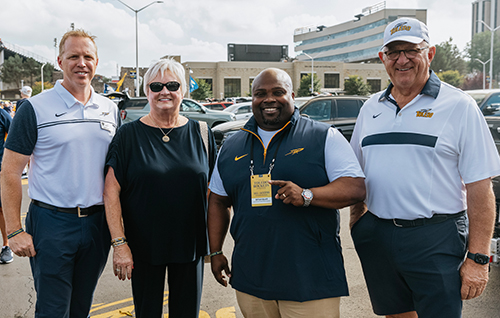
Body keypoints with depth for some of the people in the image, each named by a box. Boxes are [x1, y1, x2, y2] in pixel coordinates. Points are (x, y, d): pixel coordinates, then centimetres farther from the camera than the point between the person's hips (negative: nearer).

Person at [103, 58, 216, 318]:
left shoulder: (201, 134, 1)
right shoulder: (129, 135, -4)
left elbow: (213, 191, 5)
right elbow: (111, 192, -6)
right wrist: (119, 243, -13)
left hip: (191, 247, 2)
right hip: (143, 248, -1)